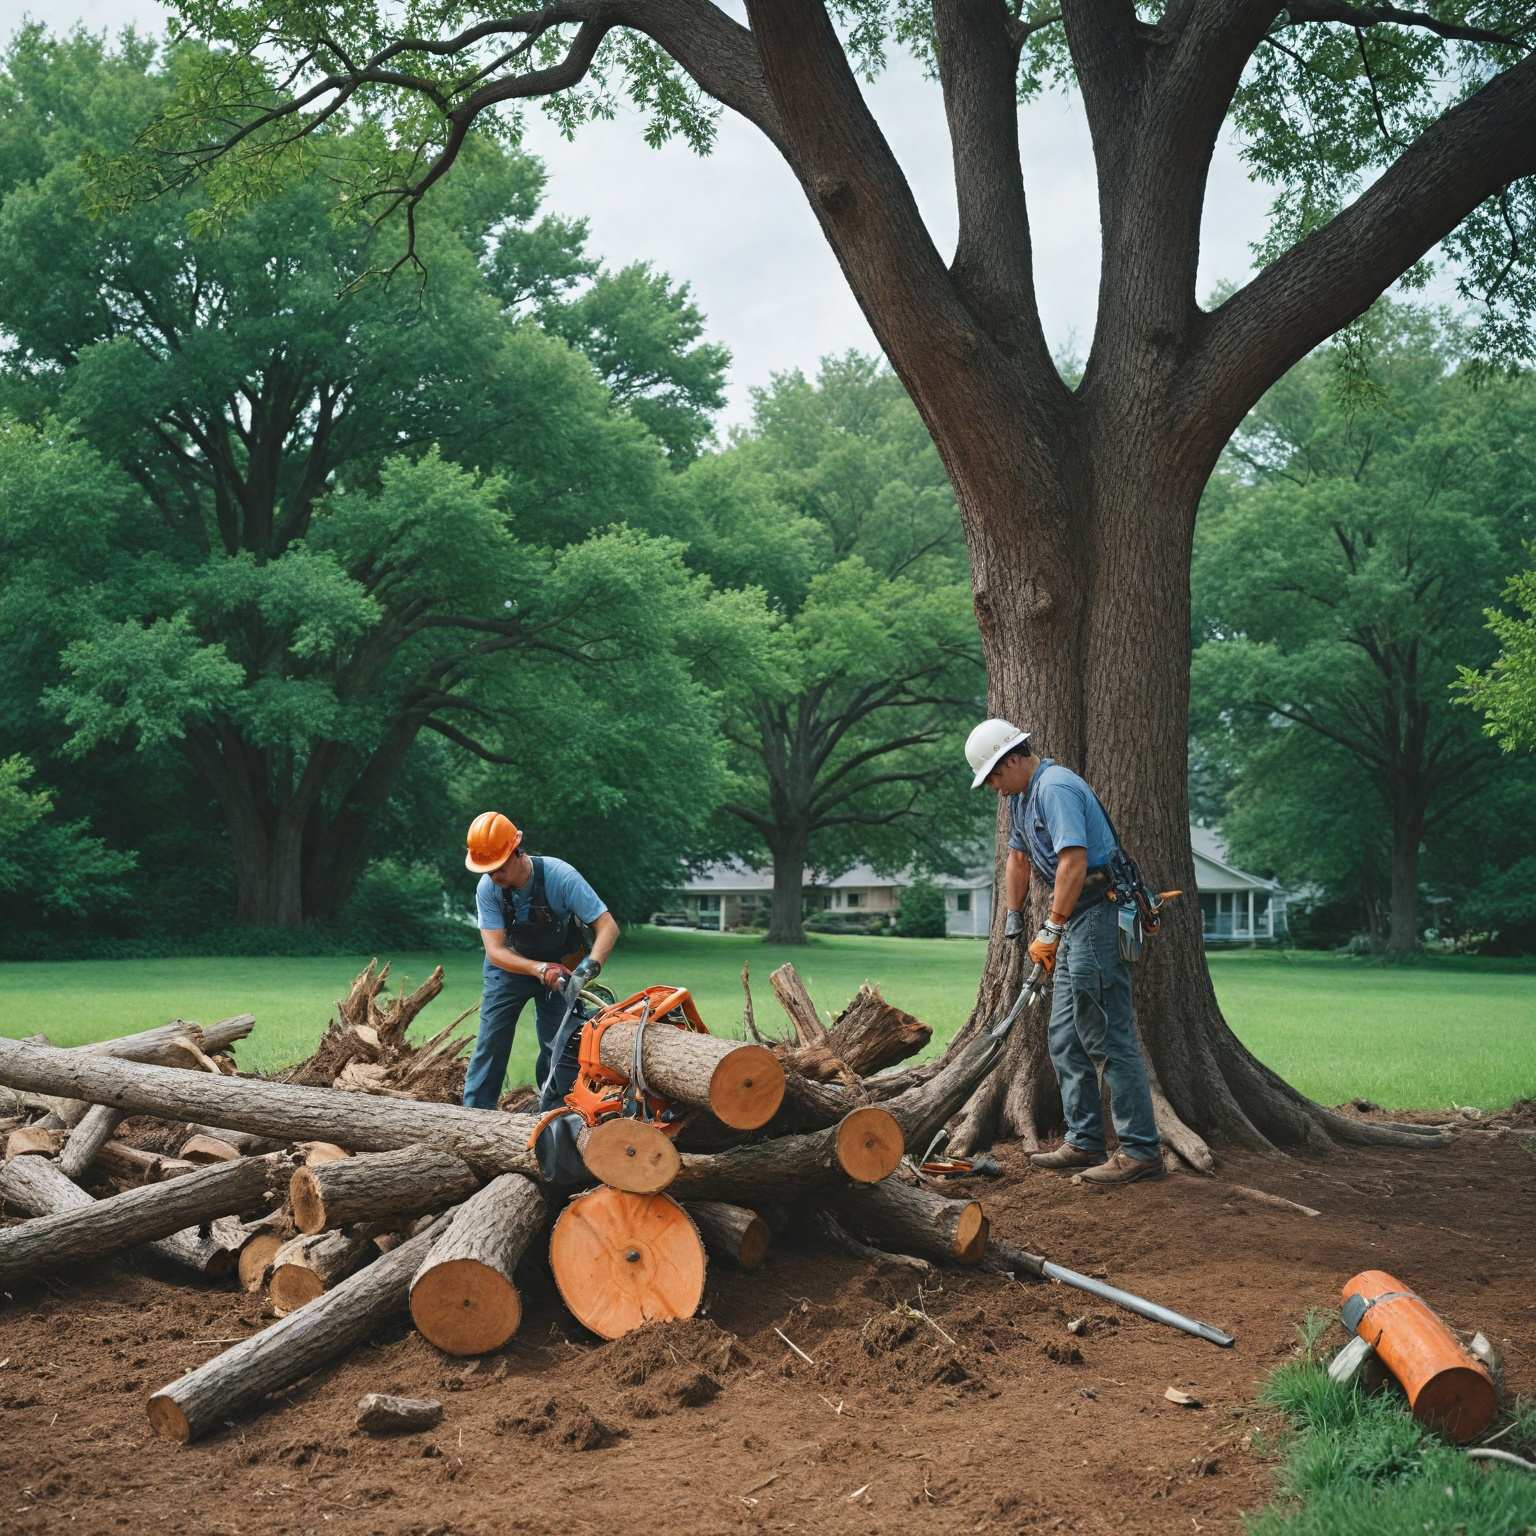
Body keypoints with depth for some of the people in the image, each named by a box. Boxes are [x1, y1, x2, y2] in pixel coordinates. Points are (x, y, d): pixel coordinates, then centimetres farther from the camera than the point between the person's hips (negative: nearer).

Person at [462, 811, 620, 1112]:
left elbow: (607, 927, -31)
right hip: (511, 966, 1)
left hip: (559, 966, -1)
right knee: (490, 1044, -3)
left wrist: (588, 968, -47)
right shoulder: (487, 889, -23)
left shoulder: (559, 876, -31)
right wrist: (540, 970, -43)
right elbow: (495, 950, -27)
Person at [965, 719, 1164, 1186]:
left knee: (1108, 1037, -11)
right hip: (1076, 924, 11)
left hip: (1097, 915, -11)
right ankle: (1084, 1143, 17)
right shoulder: (1021, 798, 18)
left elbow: (1074, 863, -24)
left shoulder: (1055, 788, -15)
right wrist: (1013, 919, 24)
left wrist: (1051, 931, -21)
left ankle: (1140, 1150, -8)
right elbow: (1018, 859, 29)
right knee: (1065, 1037, 12)